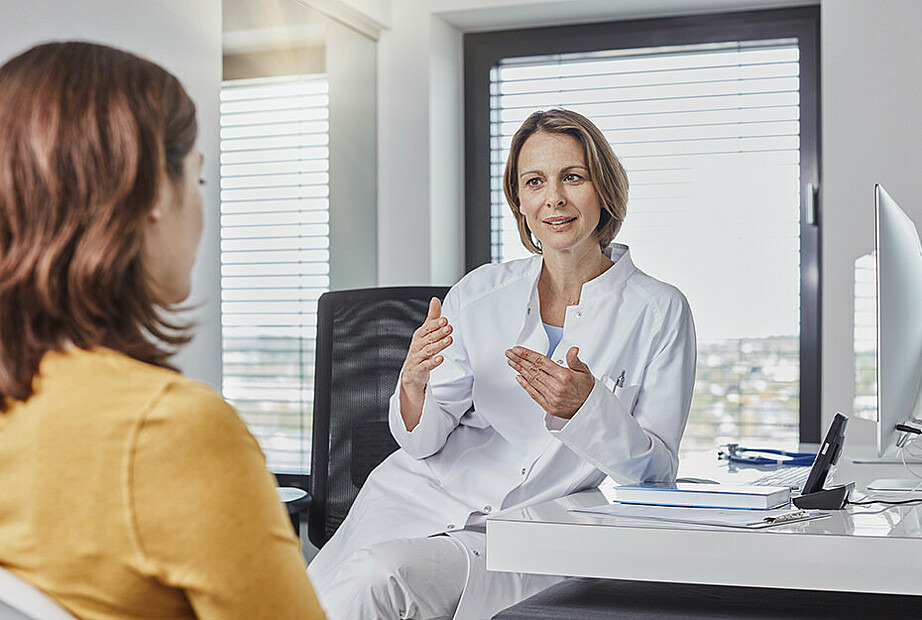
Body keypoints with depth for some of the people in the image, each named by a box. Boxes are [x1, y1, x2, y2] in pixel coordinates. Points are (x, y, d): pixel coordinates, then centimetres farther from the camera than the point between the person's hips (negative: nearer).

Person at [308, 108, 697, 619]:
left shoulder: (659, 312, -2)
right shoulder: (478, 294, 5)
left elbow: (657, 471, -3)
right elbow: (423, 442, 5)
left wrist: (585, 407, -23)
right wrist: (412, 382, -18)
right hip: (421, 500, 2)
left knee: (377, 576, -28)